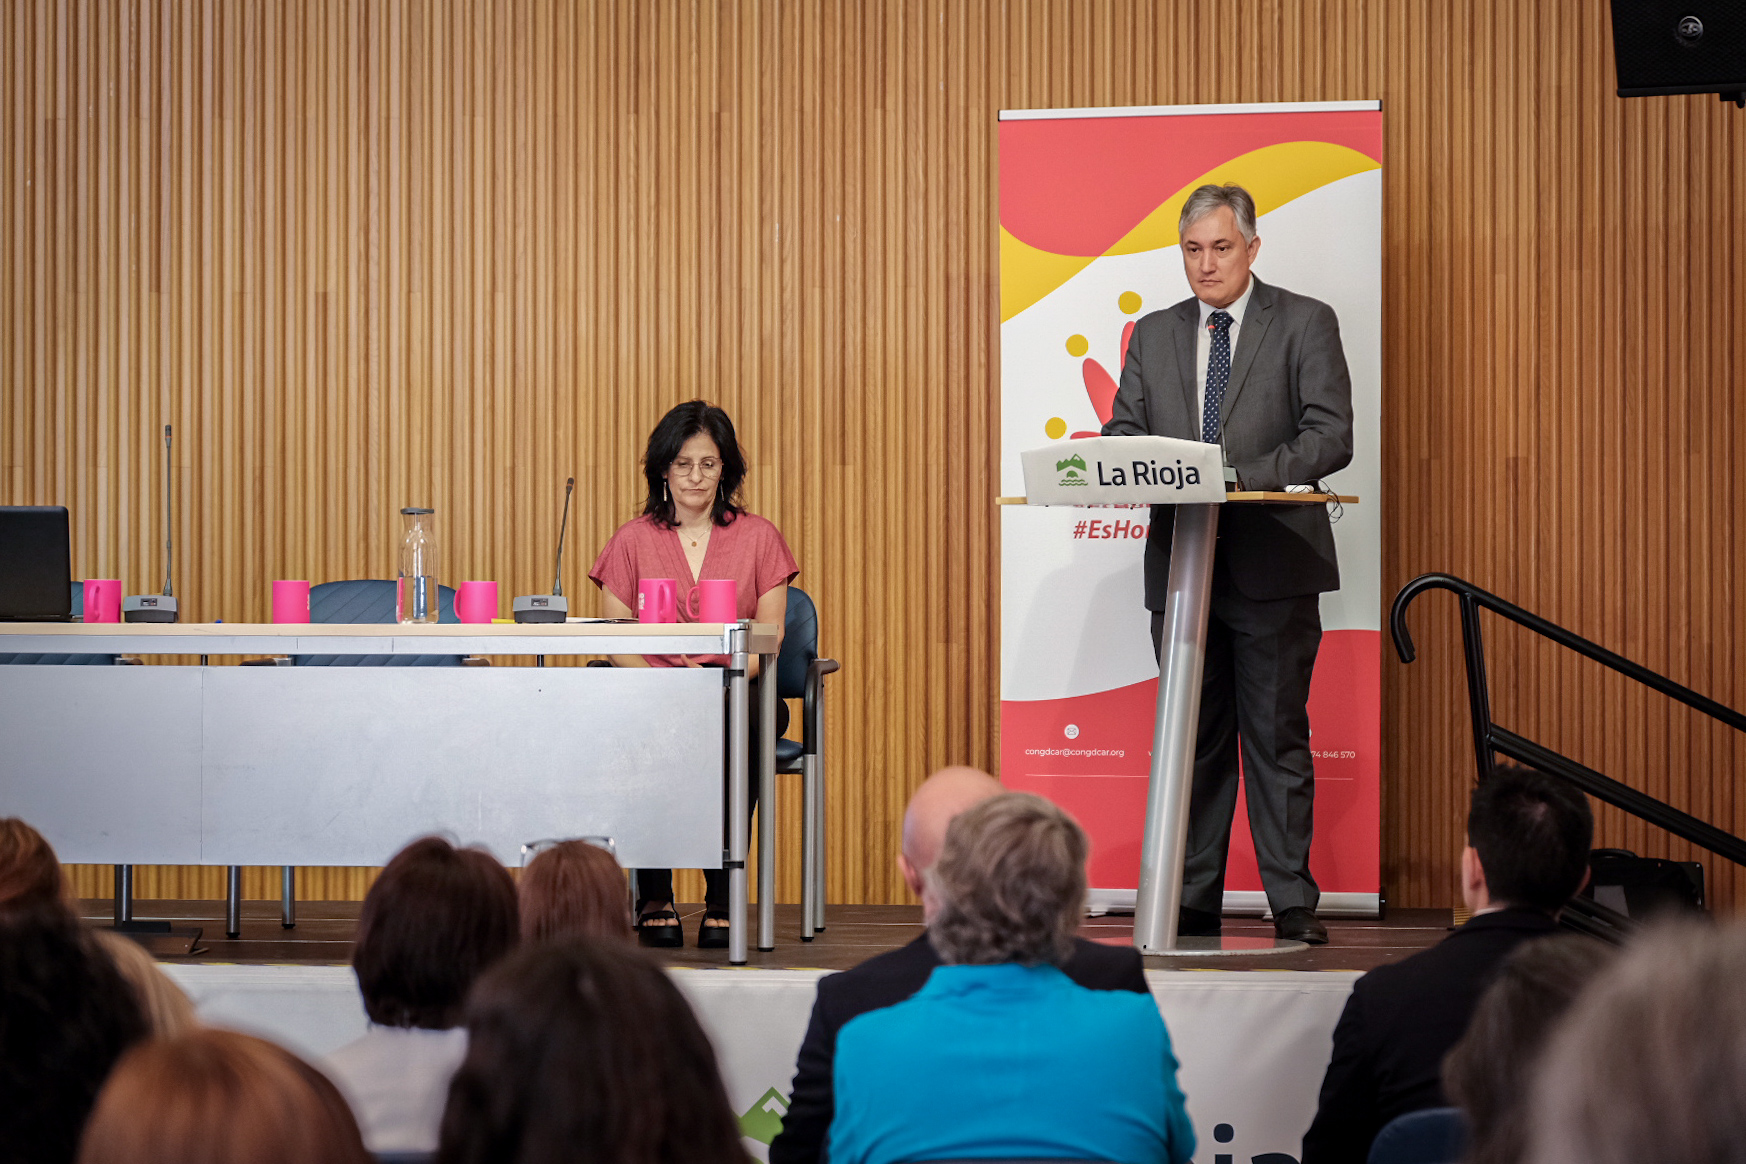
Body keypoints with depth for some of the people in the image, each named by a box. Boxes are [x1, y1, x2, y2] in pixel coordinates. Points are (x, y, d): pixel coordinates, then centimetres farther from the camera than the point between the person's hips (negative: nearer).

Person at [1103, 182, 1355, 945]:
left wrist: (1245, 475, -21)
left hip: (1273, 565, -4)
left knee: (1277, 737, -1)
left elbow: (1330, 437, -7)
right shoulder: (1154, 335, 14)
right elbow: (1123, 432, 12)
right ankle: (1192, 904, 11)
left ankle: (1292, 904, 3)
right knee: (1194, 739, 7)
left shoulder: (1305, 323, 2)